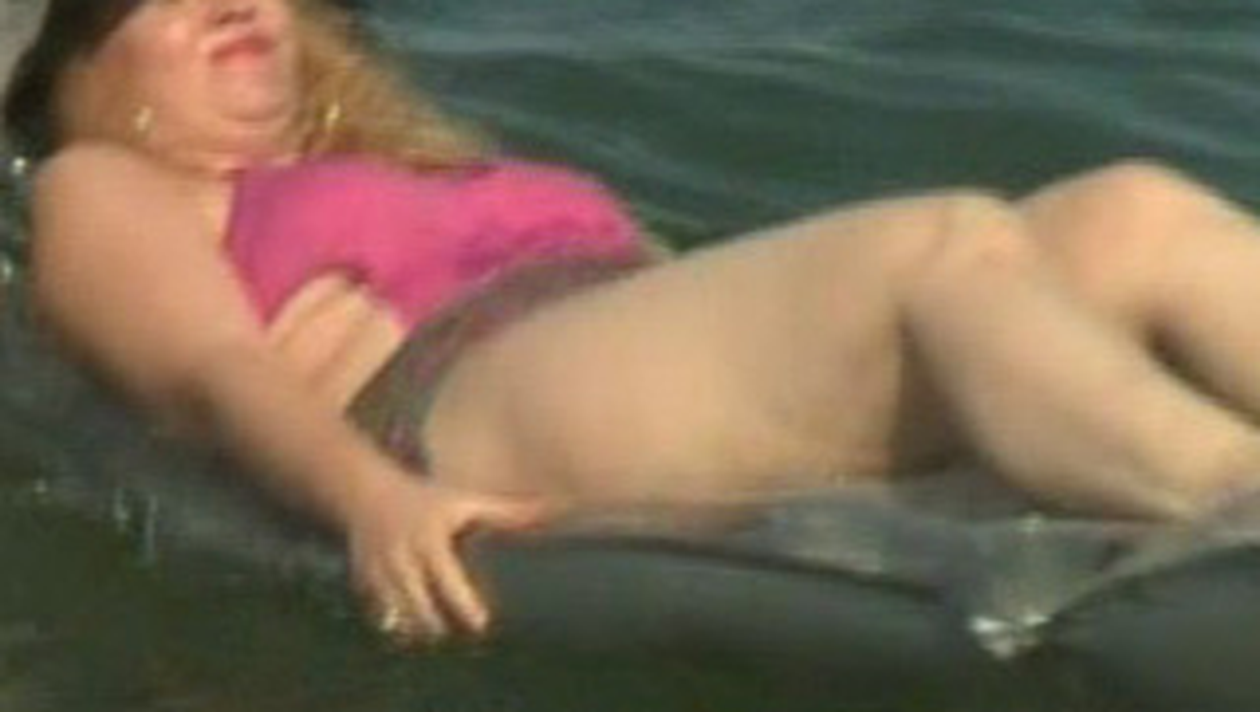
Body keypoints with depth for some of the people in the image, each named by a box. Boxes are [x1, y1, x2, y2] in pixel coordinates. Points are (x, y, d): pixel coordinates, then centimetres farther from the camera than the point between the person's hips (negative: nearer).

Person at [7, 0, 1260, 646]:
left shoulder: (445, 168, 42)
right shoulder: (104, 192, 24)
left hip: (764, 403, 7)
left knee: (1140, 216, -16)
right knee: (950, 245, -30)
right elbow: (213, 370, 2)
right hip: (479, 420, -7)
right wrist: (371, 497, -20)